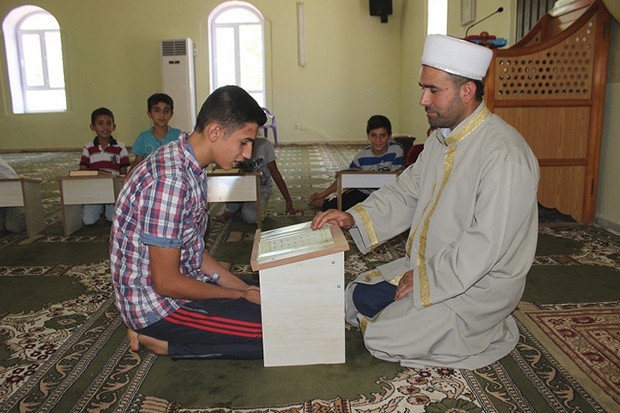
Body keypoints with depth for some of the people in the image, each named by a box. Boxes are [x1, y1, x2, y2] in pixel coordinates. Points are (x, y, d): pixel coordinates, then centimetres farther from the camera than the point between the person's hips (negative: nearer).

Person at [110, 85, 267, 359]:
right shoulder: (171, 178, -27)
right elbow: (166, 282, -23)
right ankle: (156, 339, -2)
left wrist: (245, 288, 3)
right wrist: (240, 296, -12)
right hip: (154, 301, -10)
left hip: (178, 282, 10)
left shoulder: (190, 167, 4)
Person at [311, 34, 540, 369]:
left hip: (478, 284, -8)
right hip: (426, 265, 8)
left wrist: (424, 278, -19)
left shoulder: (505, 156, -26)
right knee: (358, 299, 5)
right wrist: (354, 217, -7)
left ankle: (489, 331, 6)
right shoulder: (440, 138, 3)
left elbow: (485, 245, -28)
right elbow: (405, 193, 7)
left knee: (382, 337, -13)